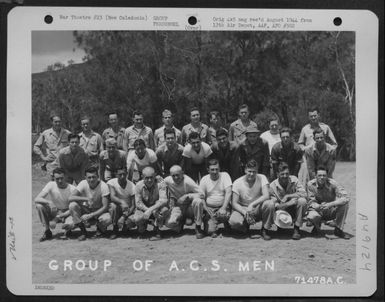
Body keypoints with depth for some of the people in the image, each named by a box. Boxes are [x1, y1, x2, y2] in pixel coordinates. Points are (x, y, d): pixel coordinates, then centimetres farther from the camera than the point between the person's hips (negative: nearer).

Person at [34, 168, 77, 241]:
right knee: (39, 206, -25)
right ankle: (47, 231, -11)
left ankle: (67, 231, 4)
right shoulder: (51, 185, -12)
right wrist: (49, 202, -39)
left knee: (70, 224, -37)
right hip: (54, 212, 3)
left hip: (67, 213, -3)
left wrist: (57, 218, -26)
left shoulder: (72, 189, -17)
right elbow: (36, 199, -19)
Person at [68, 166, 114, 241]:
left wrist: (91, 215, -32)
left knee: (107, 219, -36)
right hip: (86, 209, 2)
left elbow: (105, 207, -23)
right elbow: (71, 198, -25)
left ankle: (100, 229, 4)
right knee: (72, 205, -27)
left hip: (99, 211, -2)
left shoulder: (103, 186, -21)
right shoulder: (83, 184, -15)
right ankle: (83, 231, -11)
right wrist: (86, 199, -40)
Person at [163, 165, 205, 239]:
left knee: (198, 201, -38)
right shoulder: (167, 181, -9)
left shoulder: (188, 181, -21)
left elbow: (201, 194, -23)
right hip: (178, 207, 3)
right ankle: (181, 221, 14)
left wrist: (187, 196, -29)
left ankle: (198, 228, -18)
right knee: (169, 223, -25)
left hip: (190, 206, -2)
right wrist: (171, 201, -6)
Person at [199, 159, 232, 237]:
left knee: (223, 215, -36)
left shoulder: (224, 176, -2)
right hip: (210, 208, 1)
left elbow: (228, 192, -13)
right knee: (210, 230, -21)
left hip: (223, 206, 0)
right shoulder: (204, 180, 2)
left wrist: (223, 208, -23)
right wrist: (207, 210, -13)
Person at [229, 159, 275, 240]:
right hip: (242, 209, 0)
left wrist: (252, 205, -33)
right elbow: (234, 203, -11)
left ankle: (265, 230, -9)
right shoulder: (237, 183, -9)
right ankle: (245, 227, 7)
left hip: (258, 209, 1)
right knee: (234, 221, -33)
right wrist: (245, 212, -29)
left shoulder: (262, 178, -9)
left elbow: (266, 196, -21)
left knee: (270, 203, -31)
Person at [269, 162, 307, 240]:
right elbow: (274, 205, -14)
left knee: (302, 201, -30)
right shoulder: (273, 186, -8)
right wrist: (288, 204, -31)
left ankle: (296, 229, -16)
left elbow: (304, 194, -18)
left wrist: (287, 196, -22)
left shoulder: (294, 180, -6)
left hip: (295, 211, 1)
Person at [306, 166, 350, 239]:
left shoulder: (332, 183, -19)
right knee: (311, 217, -36)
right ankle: (317, 227, 4)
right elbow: (311, 201, -13)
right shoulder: (311, 184, -14)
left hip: (331, 211, 1)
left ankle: (338, 230, -10)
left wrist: (330, 204, -43)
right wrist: (319, 206, -38)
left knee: (344, 203, -28)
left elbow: (346, 198, -29)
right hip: (318, 210, -1)